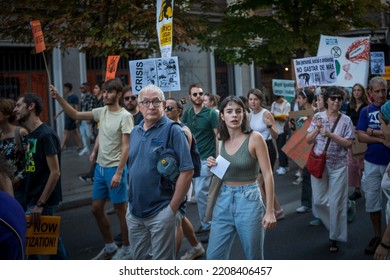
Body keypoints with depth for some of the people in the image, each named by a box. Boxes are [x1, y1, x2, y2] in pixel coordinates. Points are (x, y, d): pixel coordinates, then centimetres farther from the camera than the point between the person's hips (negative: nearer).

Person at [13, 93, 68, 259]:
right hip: (34, 199, 8)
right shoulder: (31, 135, 12)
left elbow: (55, 172, -19)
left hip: (44, 200, -8)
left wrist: (40, 204, -21)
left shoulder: (46, 135, -16)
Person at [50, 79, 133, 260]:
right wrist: (58, 98, -1)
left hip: (115, 169, -8)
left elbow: (126, 147, -17)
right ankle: (110, 246, 28)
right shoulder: (101, 112, 6)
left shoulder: (125, 116, -14)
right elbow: (75, 115, 11)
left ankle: (126, 249, 19)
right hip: (100, 167, 8)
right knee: (96, 208, 13)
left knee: (120, 210, 4)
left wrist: (118, 173, -21)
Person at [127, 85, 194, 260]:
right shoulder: (135, 132, 9)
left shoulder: (172, 130, -12)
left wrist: (173, 208, -17)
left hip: (162, 211, -6)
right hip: (134, 211, 7)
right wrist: (131, 202, 12)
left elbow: (187, 171, -17)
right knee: (138, 259, 19)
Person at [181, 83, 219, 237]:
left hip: (206, 159, -5)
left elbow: (218, 136, -7)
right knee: (201, 193, 12)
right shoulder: (187, 114, 8)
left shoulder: (211, 113, -6)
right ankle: (206, 222, 24)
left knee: (201, 193, -10)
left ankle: (207, 226, 4)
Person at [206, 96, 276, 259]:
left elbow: (267, 174, -10)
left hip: (248, 199, -4)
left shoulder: (254, 138, -10)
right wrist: (212, 167, -6)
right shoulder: (220, 140, 5)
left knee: (254, 257, 9)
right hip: (223, 200, 5)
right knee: (213, 257, 5)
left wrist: (270, 211, -14)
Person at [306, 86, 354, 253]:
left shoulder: (346, 120, -3)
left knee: (336, 202, 1)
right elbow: (308, 140, 2)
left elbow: (349, 144, -10)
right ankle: (334, 224, 35)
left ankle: (334, 237, 15)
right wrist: (317, 129, -16)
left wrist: (330, 134, -19)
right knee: (319, 201, 7)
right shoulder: (318, 117, 1)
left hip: (338, 166, -2)